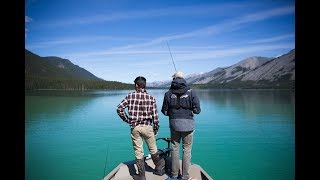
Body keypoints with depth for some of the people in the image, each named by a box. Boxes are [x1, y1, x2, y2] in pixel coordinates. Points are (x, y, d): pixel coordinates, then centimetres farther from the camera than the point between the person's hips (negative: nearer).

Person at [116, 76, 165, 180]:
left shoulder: (130, 96, -3)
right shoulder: (151, 98, -3)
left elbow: (119, 109, -8)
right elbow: (155, 116, -5)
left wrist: (127, 120, 3)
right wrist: (156, 129, 7)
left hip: (134, 128, 0)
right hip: (147, 127, 0)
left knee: (138, 152, 11)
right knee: (153, 150, 18)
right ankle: (159, 168, 37)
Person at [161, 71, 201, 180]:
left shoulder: (168, 94, -2)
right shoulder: (191, 92, -6)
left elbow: (164, 111, 2)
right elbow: (197, 110, -5)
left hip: (174, 124, 2)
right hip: (188, 124, -1)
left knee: (175, 149, 14)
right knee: (187, 151, 10)